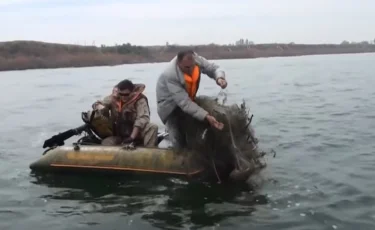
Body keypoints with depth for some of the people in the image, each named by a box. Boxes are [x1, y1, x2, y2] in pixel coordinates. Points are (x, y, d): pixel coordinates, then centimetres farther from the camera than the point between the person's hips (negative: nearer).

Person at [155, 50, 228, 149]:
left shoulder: (196, 59, -24)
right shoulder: (170, 75, -39)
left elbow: (214, 68, -12)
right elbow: (184, 103, -40)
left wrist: (219, 78, -38)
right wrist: (206, 116, -48)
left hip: (189, 99, 5)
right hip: (170, 106, -5)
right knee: (181, 143, -9)